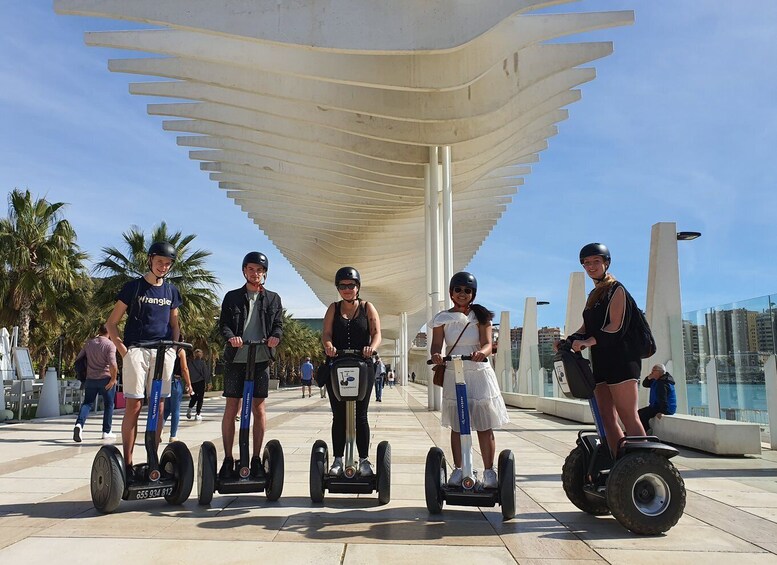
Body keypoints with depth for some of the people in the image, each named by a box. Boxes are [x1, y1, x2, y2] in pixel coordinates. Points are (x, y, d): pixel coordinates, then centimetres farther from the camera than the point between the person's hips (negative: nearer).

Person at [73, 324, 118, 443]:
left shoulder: (89, 343, 6)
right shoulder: (110, 344, -10)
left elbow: (78, 358, 14)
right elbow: (112, 364, -22)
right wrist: (113, 378, -10)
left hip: (91, 379, 4)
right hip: (106, 379, -3)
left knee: (87, 403, 8)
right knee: (108, 404, 10)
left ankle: (79, 424, -17)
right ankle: (106, 431, 14)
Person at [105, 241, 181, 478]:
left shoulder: (171, 291, 15)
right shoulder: (133, 287, 4)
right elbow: (111, 322, 5)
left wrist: (174, 347, 6)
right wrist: (122, 348, -7)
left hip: (163, 352, 4)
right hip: (136, 350, -4)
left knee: (158, 406, 4)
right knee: (134, 406, -7)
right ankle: (127, 463, -3)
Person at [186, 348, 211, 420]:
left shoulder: (190, 363, 0)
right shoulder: (203, 363, -7)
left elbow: (188, 373, 4)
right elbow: (206, 373, -7)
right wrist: (208, 383, 0)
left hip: (192, 382, 3)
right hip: (201, 382, -3)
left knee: (193, 397, 18)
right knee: (200, 398, 4)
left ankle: (190, 408, -4)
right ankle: (198, 414, 1)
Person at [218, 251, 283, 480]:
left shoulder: (273, 298, 13)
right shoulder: (232, 297, 11)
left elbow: (278, 324, 9)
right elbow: (223, 323, 3)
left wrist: (275, 337, -14)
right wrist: (230, 337, -19)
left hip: (261, 360, 1)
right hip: (236, 358, 0)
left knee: (259, 408, 1)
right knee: (231, 408, 0)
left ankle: (256, 459, 10)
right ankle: (228, 459, 8)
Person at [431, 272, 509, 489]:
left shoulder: (481, 316, 3)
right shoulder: (442, 318, 5)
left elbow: (488, 344, -8)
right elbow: (437, 345, -3)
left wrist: (481, 352, -31)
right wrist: (436, 355, -27)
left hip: (479, 374, -1)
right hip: (453, 375, 1)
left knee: (484, 426, -1)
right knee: (456, 426, 5)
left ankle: (489, 471, 8)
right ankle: (458, 469, 17)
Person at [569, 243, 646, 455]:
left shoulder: (616, 289, -3)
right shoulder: (593, 294, 21)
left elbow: (615, 326, -15)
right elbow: (586, 328, 19)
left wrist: (588, 342, -25)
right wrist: (569, 341, 2)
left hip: (620, 359, -8)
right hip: (601, 361, 8)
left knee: (629, 417, -11)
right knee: (607, 419, 4)